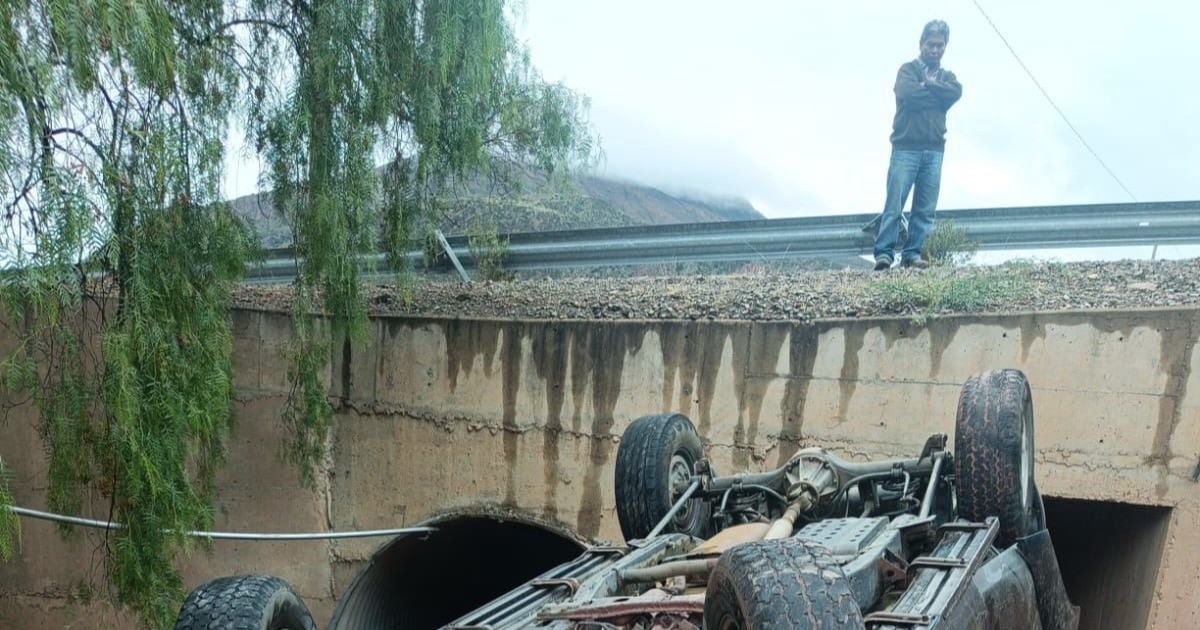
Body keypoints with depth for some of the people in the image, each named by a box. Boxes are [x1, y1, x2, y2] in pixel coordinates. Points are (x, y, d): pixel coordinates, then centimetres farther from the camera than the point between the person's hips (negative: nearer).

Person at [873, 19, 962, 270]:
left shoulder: (947, 76, 21)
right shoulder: (908, 69, 8)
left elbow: (956, 92, -2)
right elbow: (909, 95, -13)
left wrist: (927, 86, -4)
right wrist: (939, 95, -1)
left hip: (934, 151, 4)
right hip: (906, 148, -4)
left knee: (925, 209, -1)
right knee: (894, 205, -11)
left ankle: (912, 254, 1)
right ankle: (884, 253, -12)